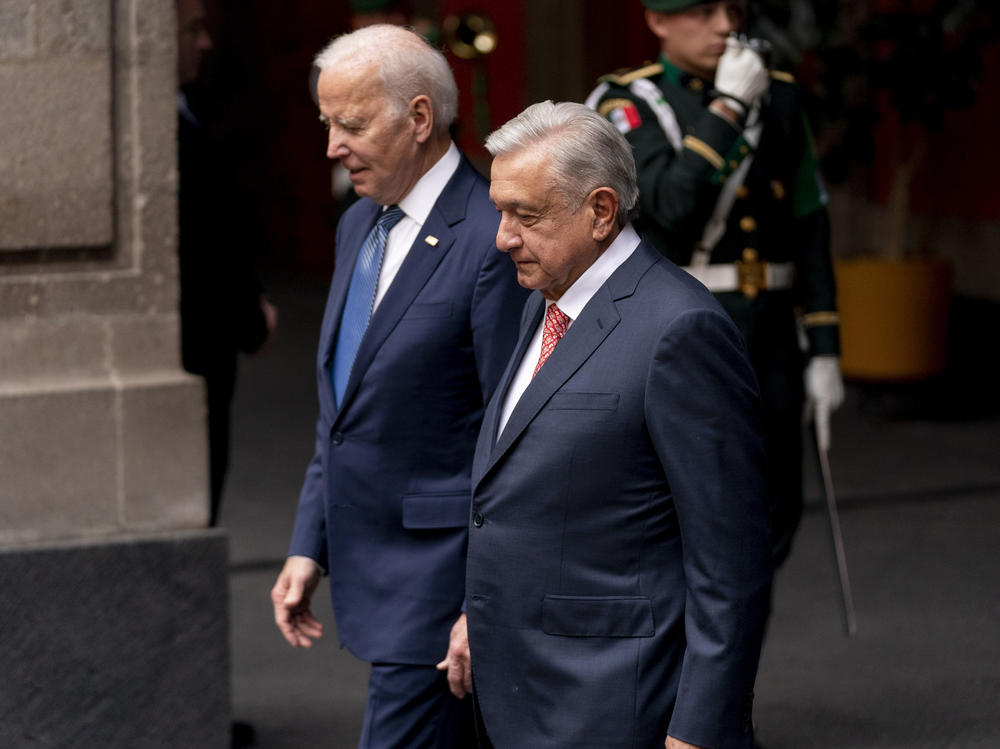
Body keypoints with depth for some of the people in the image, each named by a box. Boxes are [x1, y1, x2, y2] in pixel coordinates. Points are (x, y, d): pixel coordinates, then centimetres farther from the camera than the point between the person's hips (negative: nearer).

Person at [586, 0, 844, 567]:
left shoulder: (779, 99, 8)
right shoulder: (628, 106, -5)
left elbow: (810, 232, 10)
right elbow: (671, 206, -22)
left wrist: (824, 350, 5)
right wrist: (728, 108, -21)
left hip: (769, 341, 5)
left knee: (774, 520, 9)